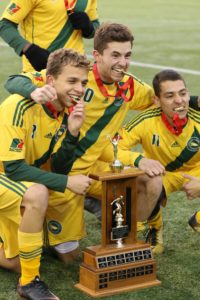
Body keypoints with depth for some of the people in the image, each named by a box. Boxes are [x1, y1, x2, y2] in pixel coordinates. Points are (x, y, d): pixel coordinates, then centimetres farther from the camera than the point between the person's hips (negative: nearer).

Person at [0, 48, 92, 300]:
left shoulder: (65, 113, -4)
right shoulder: (21, 106, -26)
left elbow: (60, 170, -7)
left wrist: (72, 132, -22)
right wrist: (65, 182, -30)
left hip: (27, 178, 7)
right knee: (37, 193, -37)